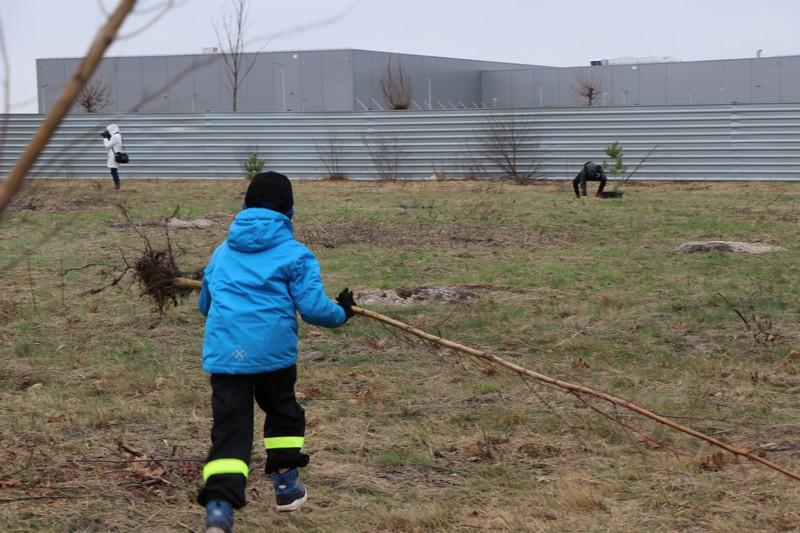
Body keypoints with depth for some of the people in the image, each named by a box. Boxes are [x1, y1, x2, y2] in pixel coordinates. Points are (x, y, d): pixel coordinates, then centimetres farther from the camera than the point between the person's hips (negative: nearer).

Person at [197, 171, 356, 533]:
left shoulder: (222, 253, 17)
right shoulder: (295, 254, 2)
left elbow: (204, 305, 27)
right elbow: (314, 308, -5)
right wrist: (341, 313, 16)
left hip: (223, 351, 2)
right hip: (272, 351, -2)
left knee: (229, 428, -3)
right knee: (283, 413, 24)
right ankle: (286, 487, 33)